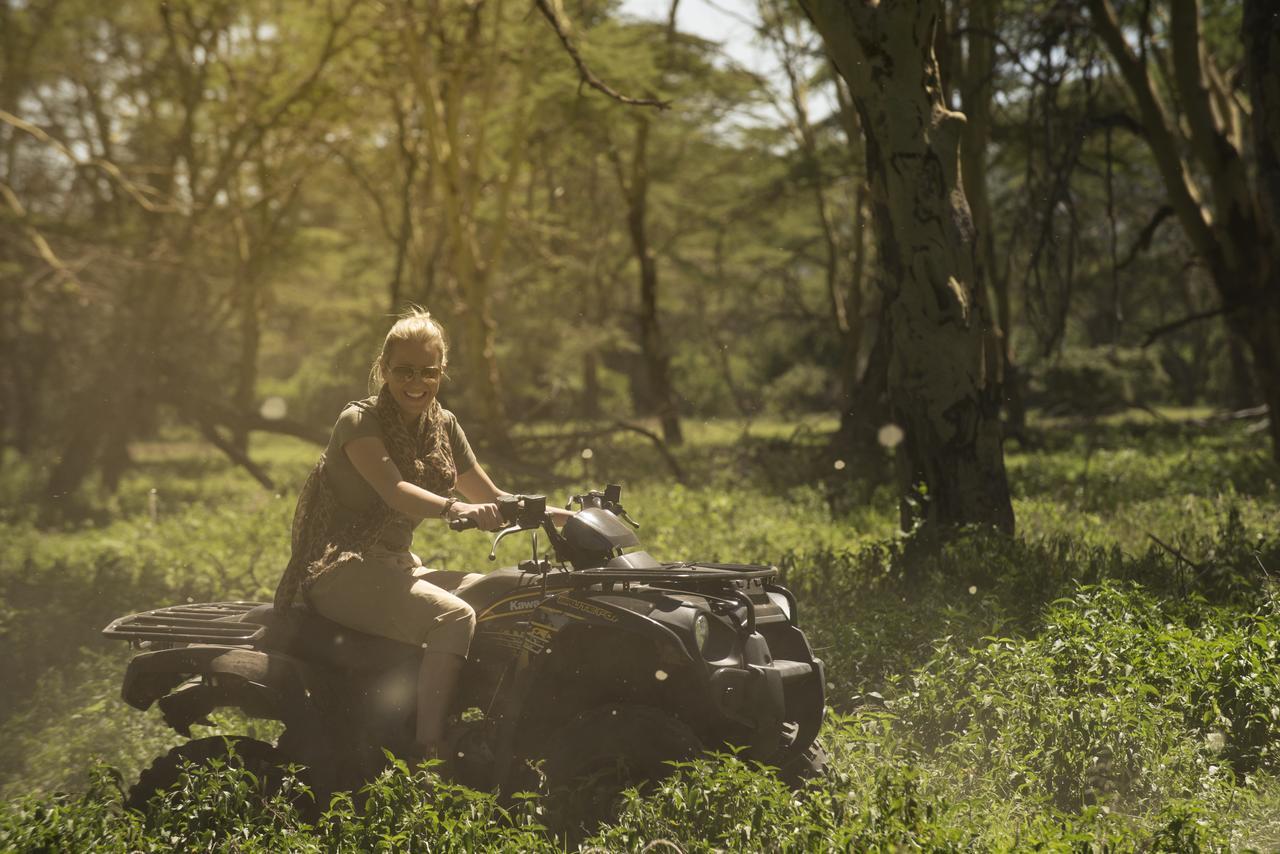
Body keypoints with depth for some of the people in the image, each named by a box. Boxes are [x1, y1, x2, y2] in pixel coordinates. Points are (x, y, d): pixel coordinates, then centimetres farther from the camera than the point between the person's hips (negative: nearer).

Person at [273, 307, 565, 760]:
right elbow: (394, 490, -28)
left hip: (395, 564, 8)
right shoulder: (359, 421, -11)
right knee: (454, 616, -27)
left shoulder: (442, 426, 11)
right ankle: (430, 750, -31)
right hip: (340, 568, -8)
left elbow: (491, 498, 13)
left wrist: (566, 516, 1)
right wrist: (456, 509, -45)